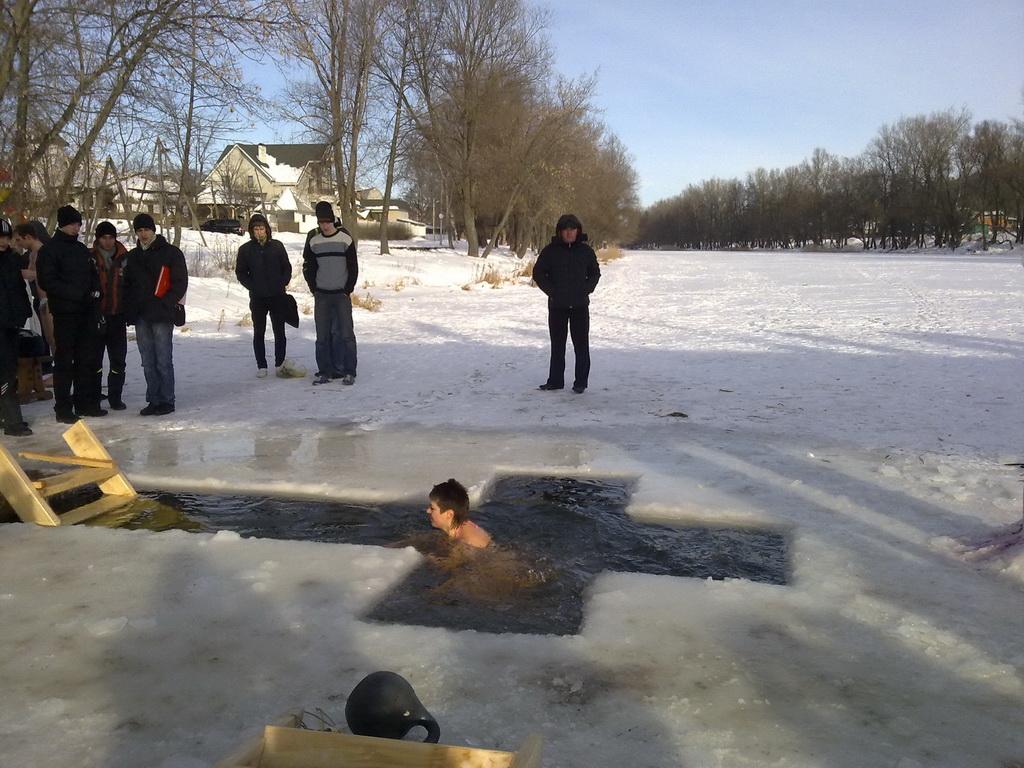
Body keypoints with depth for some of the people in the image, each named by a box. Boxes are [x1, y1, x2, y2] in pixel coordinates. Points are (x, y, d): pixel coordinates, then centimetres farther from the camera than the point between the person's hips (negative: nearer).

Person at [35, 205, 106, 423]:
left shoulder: (81, 249, 17)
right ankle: (63, 408, 2)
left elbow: (93, 275, 25)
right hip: (64, 313, -6)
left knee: (88, 359, 8)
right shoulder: (49, 250, -3)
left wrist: (95, 291, 6)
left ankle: (85, 403, 16)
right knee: (64, 360, -3)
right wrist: (76, 293, -18)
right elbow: (46, 282, -11)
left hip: (86, 312, 6)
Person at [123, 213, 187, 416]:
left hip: (162, 315, -6)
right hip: (140, 316, 6)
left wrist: (165, 303, -12)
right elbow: (127, 285, 20)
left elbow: (180, 282, -3)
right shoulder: (132, 256, 16)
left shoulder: (171, 253, 0)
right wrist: (130, 309, 6)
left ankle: (167, 401, 3)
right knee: (148, 362, 9)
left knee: (163, 361, -4)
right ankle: (153, 400, 16)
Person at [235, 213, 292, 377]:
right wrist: (252, 287, -5)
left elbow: (287, 267, 10)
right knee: (258, 333, 6)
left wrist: (283, 284, -3)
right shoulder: (245, 249, 1)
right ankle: (261, 366, 13)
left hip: (278, 296, 0)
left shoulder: (277, 246, 3)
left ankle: (280, 364, 14)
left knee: (279, 331, 5)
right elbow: (240, 272, 7)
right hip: (257, 297, 0)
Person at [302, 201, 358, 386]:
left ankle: (348, 371, 1)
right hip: (321, 295, 3)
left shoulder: (345, 238, -5)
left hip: (341, 294, -3)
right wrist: (314, 289, 5)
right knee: (322, 335, 4)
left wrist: (348, 290, -4)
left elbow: (353, 268, -1)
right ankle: (324, 371, 11)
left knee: (345, 333, -5)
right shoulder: (313, 241, 3)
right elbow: (308, 267, 12)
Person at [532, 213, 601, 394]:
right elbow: (538, 273, 3)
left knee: (581, 345, 1)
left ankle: (581, 382, 7)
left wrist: (586, 290, -1)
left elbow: (595, 273, 14)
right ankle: (555, 380, 16)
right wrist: (551, 291, -6)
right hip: (557, 306, 0)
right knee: (557, 345, 8)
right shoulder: (550, 250, -1)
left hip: (580, 305, 0)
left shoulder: (586, 251, 3)